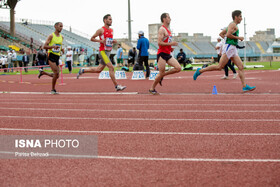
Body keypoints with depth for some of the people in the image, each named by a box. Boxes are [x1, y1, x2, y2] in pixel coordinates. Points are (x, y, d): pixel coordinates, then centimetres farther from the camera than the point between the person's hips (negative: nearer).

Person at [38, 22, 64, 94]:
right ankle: (53, 89, -4)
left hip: (57, 57, 7)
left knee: (56, 76, 6)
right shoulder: (51, 36, -6)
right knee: (56, 73, -17)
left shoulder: (61, 37, 13)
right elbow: (45, 46, -9)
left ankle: (42, 72, 27)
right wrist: (53, 46, -23)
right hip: (51, 56, -7)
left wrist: (62, 49, 6)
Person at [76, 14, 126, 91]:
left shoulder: (111, 30, 14)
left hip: (108, 52, 8)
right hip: (103, 51, -8)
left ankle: (83, 70, 30)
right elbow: (92, 38, -3)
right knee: (111, 67, -15)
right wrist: (101, 41, -17)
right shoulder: (101, 30, -8)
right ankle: (117, 86, -14)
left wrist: (113, 41, 5)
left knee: (98, 70, 13)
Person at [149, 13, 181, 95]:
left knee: (178, 68, -3)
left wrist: (170, 48, 11)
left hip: (168, 54, 9)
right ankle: (152, 89, 10)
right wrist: (170, 44, -21)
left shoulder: (167, 30, 18)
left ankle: (162, 76, 11)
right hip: (162, 54, -9)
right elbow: (159, 43, -20)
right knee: (161, 72, -6)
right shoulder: (162, 29, -12)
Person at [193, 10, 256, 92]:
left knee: (241, 67, 0)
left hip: (233, 49, 10)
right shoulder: (233, 24, -8)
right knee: (219, 67, -11)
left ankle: (245, 87, -5)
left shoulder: (231, 25, 22)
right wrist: (238, 37, -11)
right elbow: (228, 34, -21)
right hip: (229, 47, -10)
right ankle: (200, 71, -3)